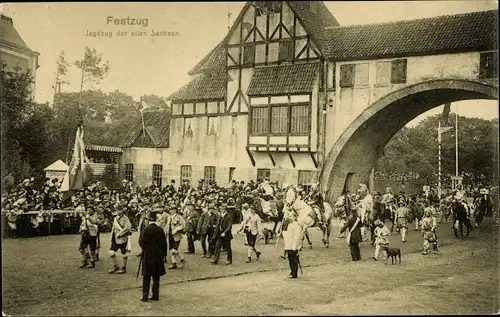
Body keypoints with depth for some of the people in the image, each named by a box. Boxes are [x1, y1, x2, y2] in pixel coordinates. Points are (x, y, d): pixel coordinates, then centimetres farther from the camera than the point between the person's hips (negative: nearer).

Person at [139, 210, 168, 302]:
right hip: (158, 256, 4)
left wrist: (145, 249, 8)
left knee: (146, 277, 4)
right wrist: (163, 254, 14)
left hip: (148, 256, -4)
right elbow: (164, 243, 4)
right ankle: (155, 295, 15)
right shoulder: (160, 229, 1)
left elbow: (141, 242, -13)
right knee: (156, 277, 11)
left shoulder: (146, 229, -12)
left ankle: (145, 296, 5)